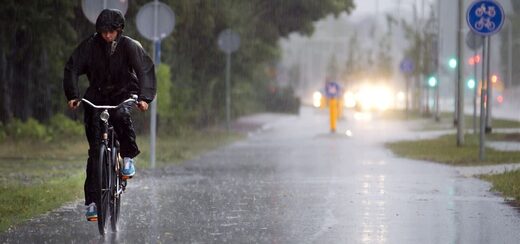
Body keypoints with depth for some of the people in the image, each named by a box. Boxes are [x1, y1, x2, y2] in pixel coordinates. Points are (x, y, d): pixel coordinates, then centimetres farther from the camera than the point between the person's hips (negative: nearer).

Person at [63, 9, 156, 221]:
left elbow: (146, 70, -19)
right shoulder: (90, 45, -10)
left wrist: (144, 97, -35)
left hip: (124, 94, -1)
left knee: (120, 116, -38)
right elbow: (72, 69, -11)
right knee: (95, 148, -7)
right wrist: (73, 96, -25)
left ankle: (128, 157, -12)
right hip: (97, 96, 1)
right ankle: (91, 201, -4)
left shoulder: (130, 46, -13)